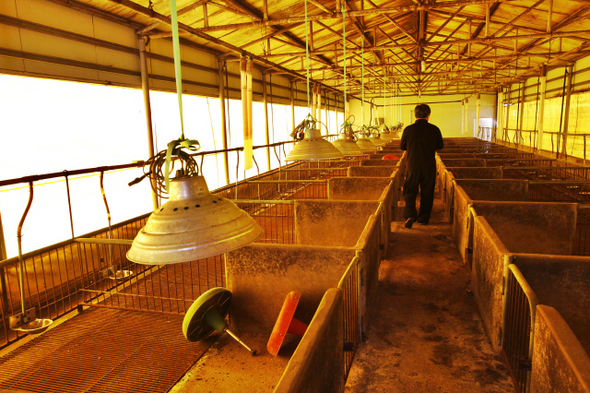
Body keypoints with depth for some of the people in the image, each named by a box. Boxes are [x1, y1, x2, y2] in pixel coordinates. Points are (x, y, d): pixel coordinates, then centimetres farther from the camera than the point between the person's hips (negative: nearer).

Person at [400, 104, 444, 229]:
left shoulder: (408, 129, -7)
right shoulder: (434, 129, -6)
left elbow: (402, 146, 5)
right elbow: (440, 146, 8)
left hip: (412, 166, 0)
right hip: (429, 167, 1)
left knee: (410, 191, 8)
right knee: (427, 193, 13)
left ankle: (410, 215, -12)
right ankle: (423, 218, 21)